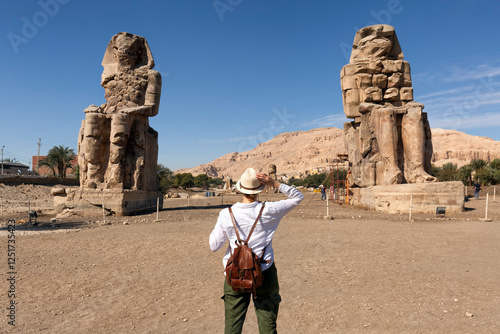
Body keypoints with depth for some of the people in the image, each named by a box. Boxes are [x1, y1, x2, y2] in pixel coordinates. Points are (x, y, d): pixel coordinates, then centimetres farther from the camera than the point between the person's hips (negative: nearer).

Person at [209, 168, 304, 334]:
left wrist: (216, 228, 16)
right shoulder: (267, 211, -11)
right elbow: (298, 197, 2)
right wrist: (274, 183, -7)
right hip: (264, 274, -1)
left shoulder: (226, 214, -9)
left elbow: (214, 246, 1)